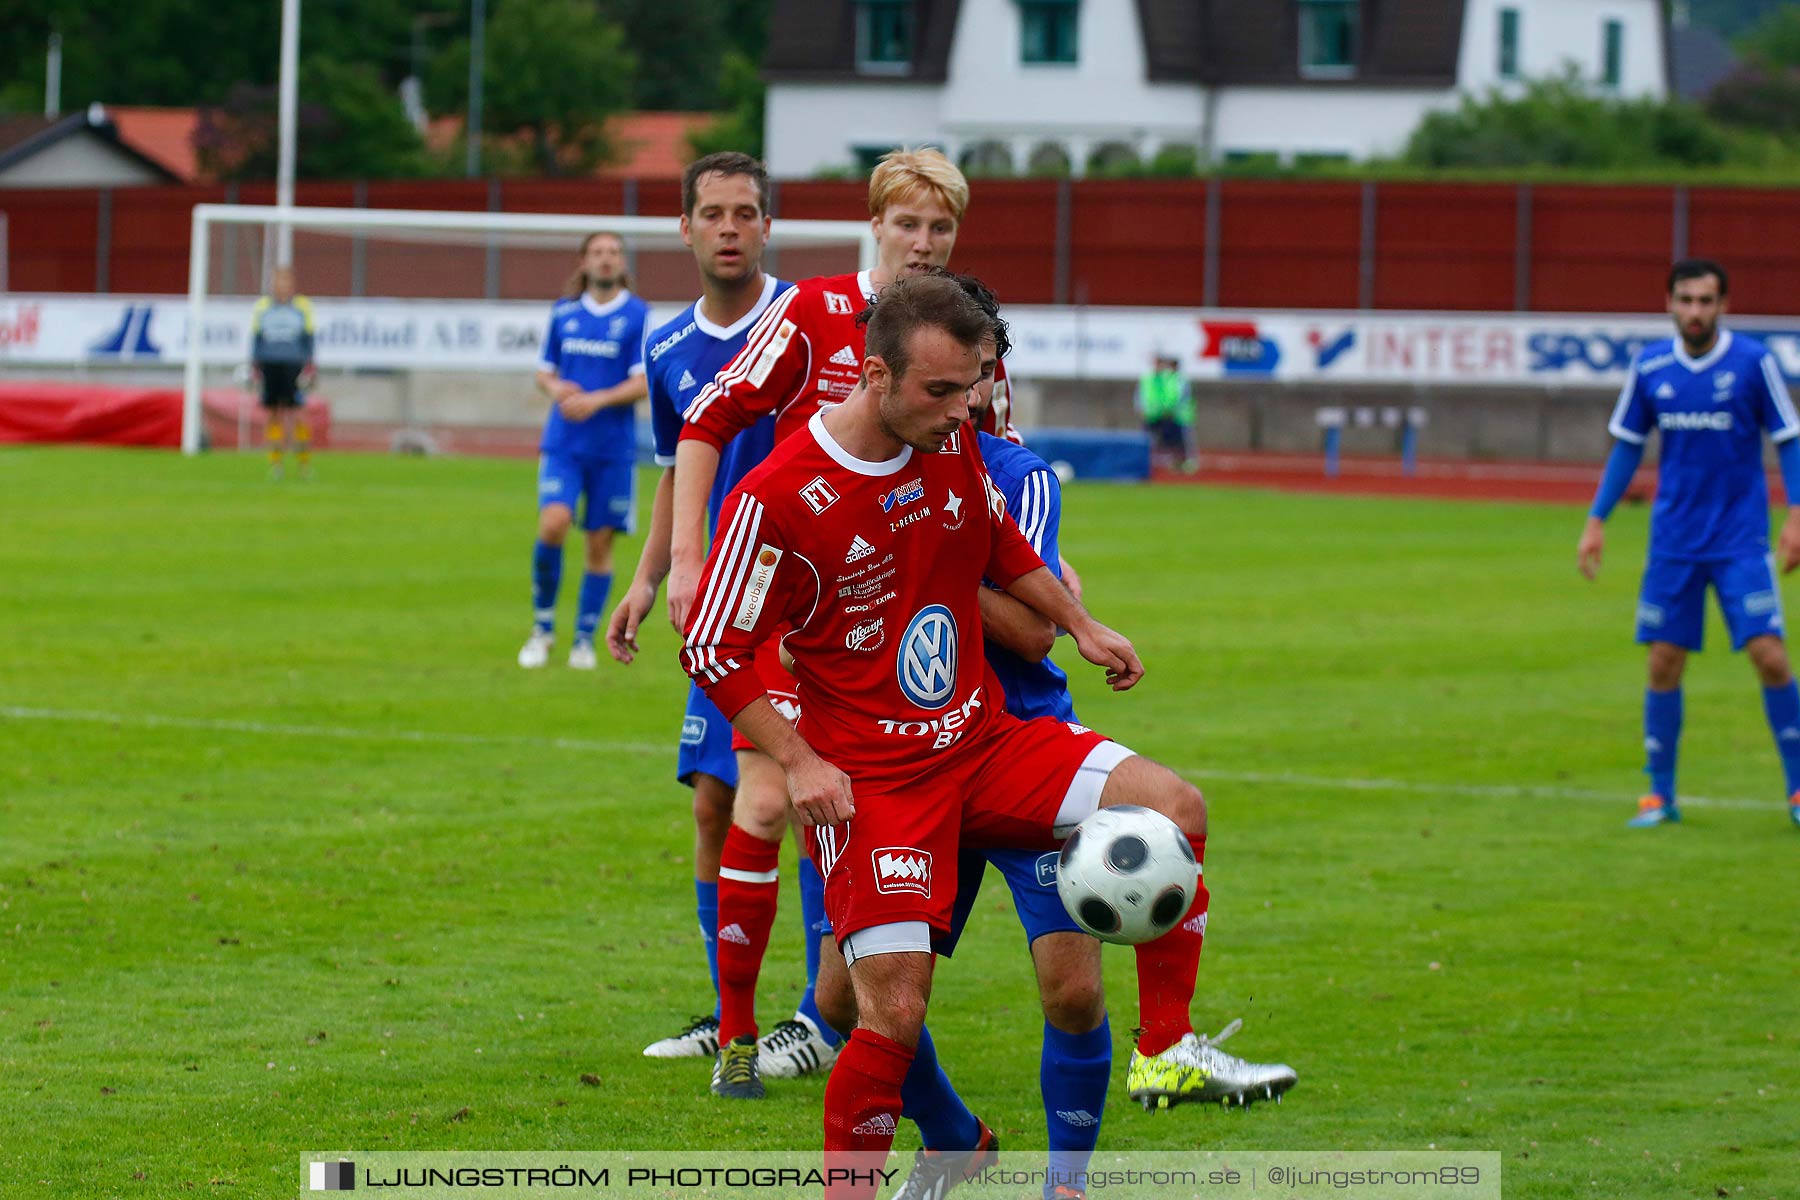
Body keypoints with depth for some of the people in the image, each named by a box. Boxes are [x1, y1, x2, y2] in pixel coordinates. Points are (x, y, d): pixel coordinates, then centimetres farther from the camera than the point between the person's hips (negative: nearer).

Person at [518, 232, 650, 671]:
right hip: (563, 442, 1)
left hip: (613, 448, -1)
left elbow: (644, 384, -7)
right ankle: (543, 626, 0)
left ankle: (585, 639, 15)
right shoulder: (564, 313, 9)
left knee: (600, 543, 2)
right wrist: (555, 388, -6)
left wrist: (598, 400, -20)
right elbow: (544, 371, 17)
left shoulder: (638, 316, -1)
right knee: (553, 524, -18)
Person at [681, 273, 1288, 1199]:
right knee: (895, 1010, -14)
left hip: (987, 743, 6)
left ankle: (1165, 1052, -1)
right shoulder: (778, 498, -19)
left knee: (1175, 809, -10)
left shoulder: (954, 447, 0)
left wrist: (1081, 627, 20)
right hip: (871, 778, -6)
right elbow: (713, 650, -11)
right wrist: (797, 764, -15)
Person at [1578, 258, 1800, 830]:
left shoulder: (1752, 362, -7)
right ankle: (1659, 795, 13)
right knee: (1664, 663, 1)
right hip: (1673, 541, 3)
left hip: (1741, 540, -3)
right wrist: (1596, 519, 7)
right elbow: (1627, 445, 12)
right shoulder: (1649, 367, 1)